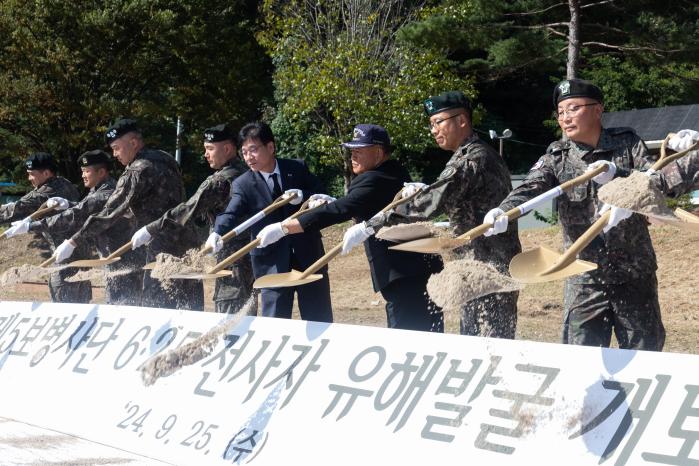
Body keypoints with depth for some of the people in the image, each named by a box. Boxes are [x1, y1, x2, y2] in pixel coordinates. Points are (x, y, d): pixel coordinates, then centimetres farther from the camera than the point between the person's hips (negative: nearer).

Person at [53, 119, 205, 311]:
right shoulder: (164, 158, 13)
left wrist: (73, 242, -12)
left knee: (154, 305, -3)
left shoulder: (139, 171, -13)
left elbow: (110, 213, -15)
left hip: (163, 250, -9)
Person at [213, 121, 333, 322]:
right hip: (272, 260, -2)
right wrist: (217, 233, -41)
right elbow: (231, 213, -21)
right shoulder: (242, 184, -6)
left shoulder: (297, 169, 0)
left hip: (308, 253, 2)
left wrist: (302, 196, -19)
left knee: (320, 320, 8)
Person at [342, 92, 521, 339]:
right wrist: (426, 189, 12)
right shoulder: (485, 153, 15)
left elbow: (430, 204, -26)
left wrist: (369, 227, -26)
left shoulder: (469, 160, -18)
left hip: (486, 269, -10)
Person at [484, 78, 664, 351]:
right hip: (585, 280, 0)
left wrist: (616, 174, -26)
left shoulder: (627, 143, 1)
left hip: (635, 274, 0)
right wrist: (503, 211, -39)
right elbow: (531, 187, -17)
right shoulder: (557, 157, 0)